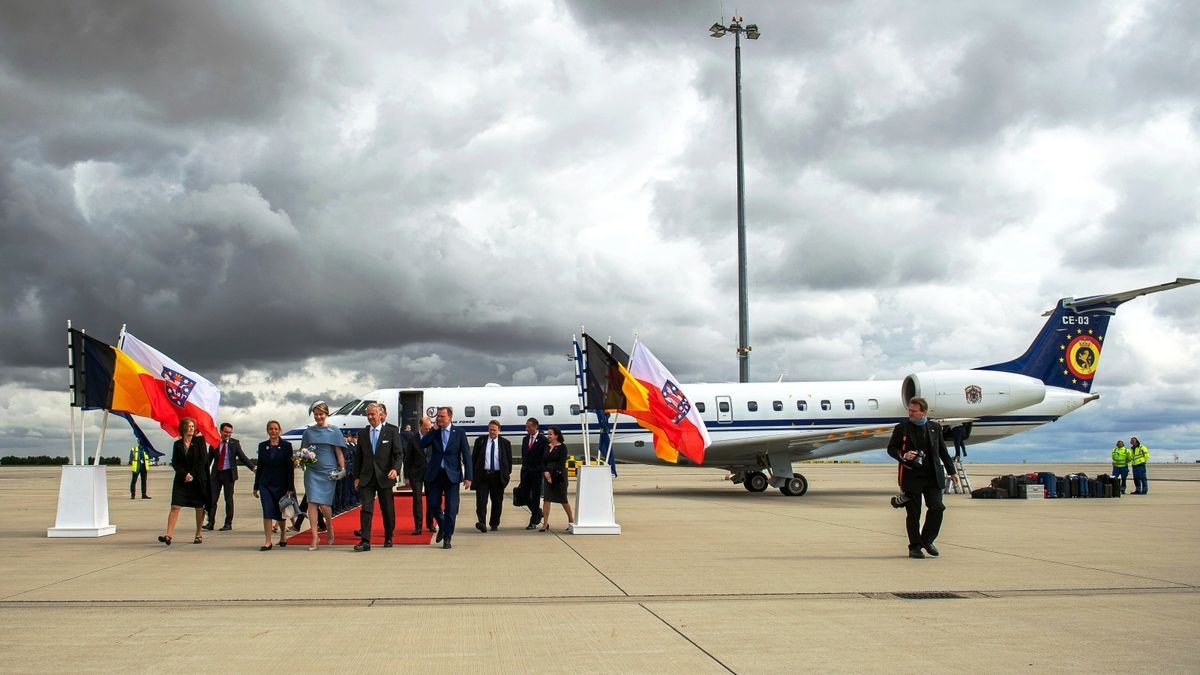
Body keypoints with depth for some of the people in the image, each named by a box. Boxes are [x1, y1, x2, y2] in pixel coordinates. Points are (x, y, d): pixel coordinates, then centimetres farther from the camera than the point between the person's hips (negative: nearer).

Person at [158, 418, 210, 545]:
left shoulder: (199, 441, 1)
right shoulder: (178, 444, 7)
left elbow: (203, 460, -5)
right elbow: (174, 462, 3)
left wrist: (192, 475, -10)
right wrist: (184, 474, -12)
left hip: (198, 479, -1)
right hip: (181, 480, 1)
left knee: (199, 508, 4)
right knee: (175, 506, -9)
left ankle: (199, 535, 15)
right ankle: (169, 535, -15)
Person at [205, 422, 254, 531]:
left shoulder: (235, 443, 1)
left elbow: (242, 457, 0)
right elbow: (209, 458, 12)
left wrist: (253, 468, -11)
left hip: (228, 473, -1)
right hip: (216, 473, 2)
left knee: (228, 499, 3)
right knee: (212, 498, -2)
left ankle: (228, 523, 9)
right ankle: (210, 522, 3)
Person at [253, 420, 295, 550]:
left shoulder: (286, 446, -2)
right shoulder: (262, 446, 6)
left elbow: (290, 468, -4)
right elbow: (260, 466, 10)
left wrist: (290, 488, -9)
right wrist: (256, 487, 8)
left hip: (281, 484, -1)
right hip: (266, 484, 1)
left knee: (280, 512, 10)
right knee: (267, 511, -9)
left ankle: (283, 534, 35)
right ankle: (267, 541, -10)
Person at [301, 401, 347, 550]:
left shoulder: (334, 431, 5)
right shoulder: (308, 432, 10)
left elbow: (339, 452, 4)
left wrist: (342, 469, -4)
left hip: (328, 472, -2)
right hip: (312, 471, 2)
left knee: (324, 504, -5)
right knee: (312, 503, -7)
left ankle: (329, 527, 27)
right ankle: (314, 539, -5)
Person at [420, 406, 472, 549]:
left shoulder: (459, 433, 0)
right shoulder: (434, 433, 6)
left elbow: (466, 455, -1)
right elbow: (422, 445, -9)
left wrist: (468, 476, -7)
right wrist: (434, 430, -11)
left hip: (452, 475, -2)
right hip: (435, 474, 2)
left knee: (451, 509, -1)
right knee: (432, 505, 3)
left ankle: (447, 538, 9)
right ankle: (442, 526, 31)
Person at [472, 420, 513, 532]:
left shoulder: (505, 443, 5)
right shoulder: (480, 441, 5)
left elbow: (509, 460, 10)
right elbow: (474, 457, 8)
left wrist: (508, 474, 4)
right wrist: (473, 473, 2)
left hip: (498, 476, 1)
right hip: (483, 474, -1)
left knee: (497, 501, 7)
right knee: (481, 500, -13)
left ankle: (494, 524, 18)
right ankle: (481, 522, -19)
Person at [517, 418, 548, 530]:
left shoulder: (543, 440, -9)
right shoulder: (525, 439, 10)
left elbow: (545, 458, -9)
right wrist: (524, 467, 8)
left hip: (537, 473, -6)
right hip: (526, 472, 6)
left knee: (535, 497, 1)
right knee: (524, 495, 5)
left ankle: (533, 522, 8)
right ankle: (538, 512, 27)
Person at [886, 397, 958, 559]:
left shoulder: (935, 428, 9)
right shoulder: (901, 428, 2)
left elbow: (943, 451, 16)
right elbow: (891, 448, 6)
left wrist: (951, 472, 14)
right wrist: (903, 456, -14)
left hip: (933, 476, 2)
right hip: (911, 477, -2)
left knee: (937, 508, -7)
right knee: (913, 513, 1)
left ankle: (927, 540, 14)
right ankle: (915, 547, 12)